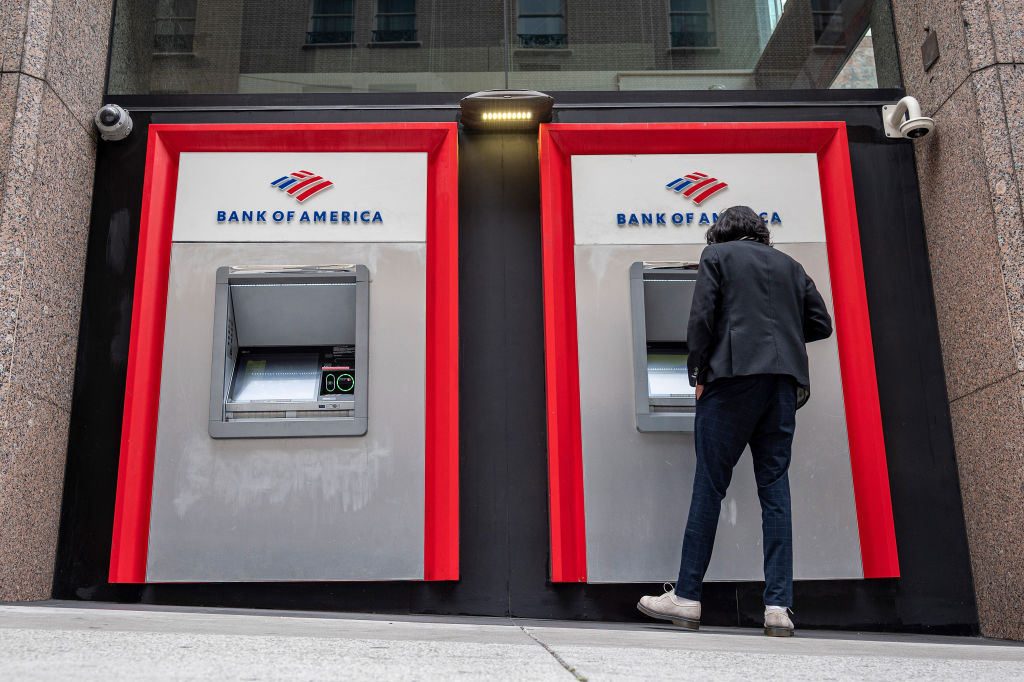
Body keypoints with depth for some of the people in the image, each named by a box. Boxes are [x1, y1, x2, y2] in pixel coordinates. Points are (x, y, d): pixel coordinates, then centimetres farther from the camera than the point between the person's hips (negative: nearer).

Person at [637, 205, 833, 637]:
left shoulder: (716, 254, 9)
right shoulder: (789, 265, 22)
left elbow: (702, 318, -3)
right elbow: (821, 324, 18)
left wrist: (699, 376, 1)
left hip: (734, 375, -4)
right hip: (785, 380, 5)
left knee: (709, 486, -3)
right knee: (775, 488, 3)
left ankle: (687, 597, -1)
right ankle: (778, 606, -1)